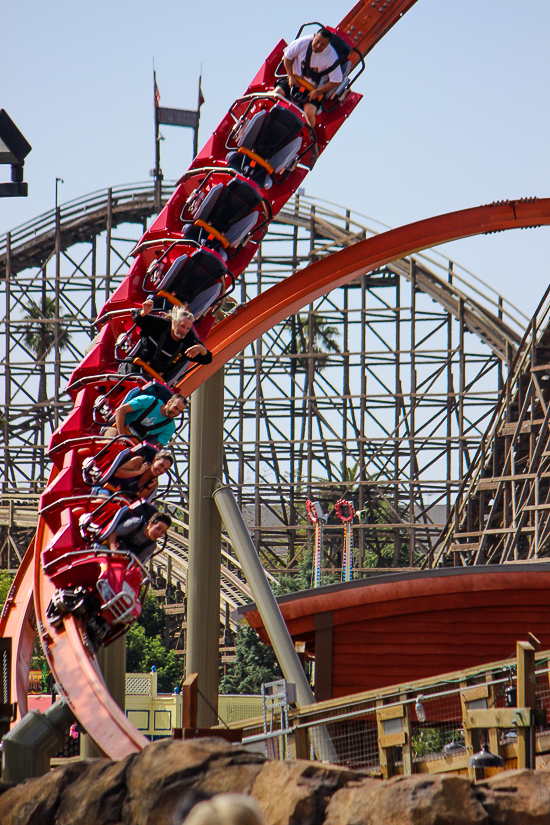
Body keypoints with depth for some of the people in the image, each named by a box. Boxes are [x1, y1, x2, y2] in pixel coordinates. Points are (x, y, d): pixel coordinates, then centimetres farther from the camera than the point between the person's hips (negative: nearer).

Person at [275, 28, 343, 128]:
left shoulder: (332, 58, -22)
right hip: (295, 80, 3)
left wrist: (317, 92, -19)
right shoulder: (303, 42, -16)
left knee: (309, 113, -26)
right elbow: (287, 56, 0)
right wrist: (291, 76, -8)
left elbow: (336, 81, -15)